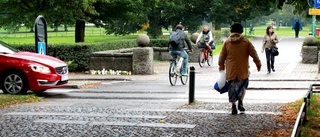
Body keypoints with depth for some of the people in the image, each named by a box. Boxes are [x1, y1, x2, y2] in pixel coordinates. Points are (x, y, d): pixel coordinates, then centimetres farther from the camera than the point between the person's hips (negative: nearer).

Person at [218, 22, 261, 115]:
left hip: (231, 71, 0)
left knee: (232, 88, 8)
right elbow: (254, 54, 1)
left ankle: (233, 106, 1)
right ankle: (240, 102, 2)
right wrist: (258, 64, 14)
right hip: (243, 71, 0)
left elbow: (222, 56, 6)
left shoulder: (227, 42, 1)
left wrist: (221, 67, 18)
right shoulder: (246, 42, -2)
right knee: (243, 86, 18)